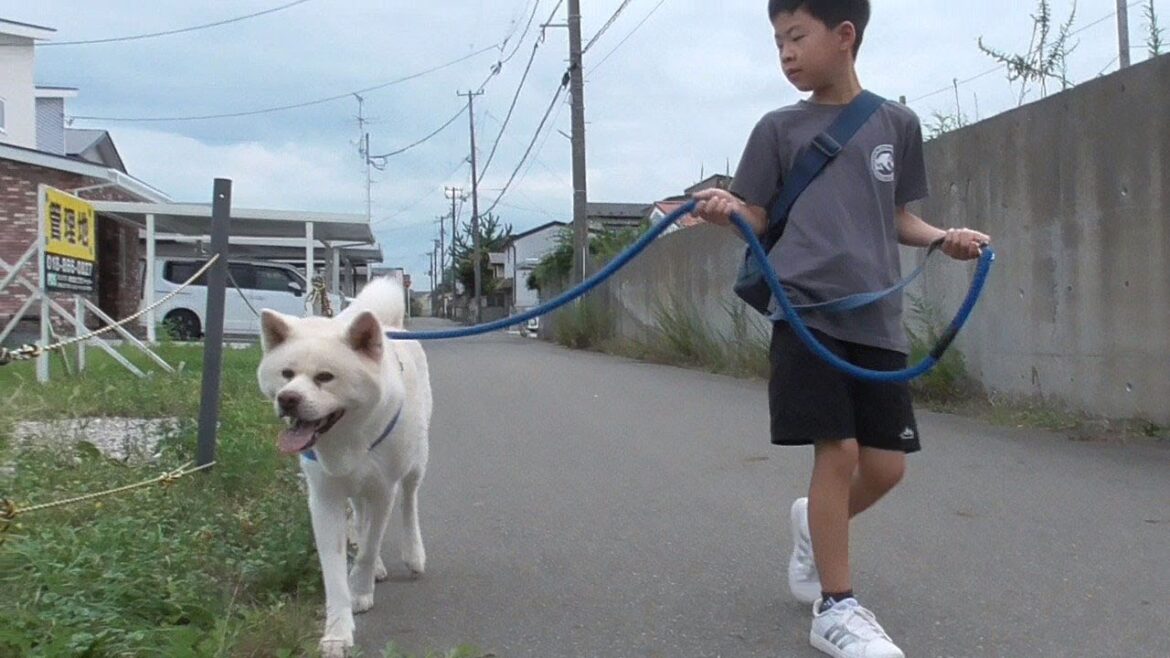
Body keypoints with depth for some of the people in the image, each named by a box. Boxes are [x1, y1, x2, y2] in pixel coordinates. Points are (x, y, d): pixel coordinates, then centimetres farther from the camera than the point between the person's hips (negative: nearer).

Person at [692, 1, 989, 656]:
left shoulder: (897, 122, 12)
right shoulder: (779, 128, 6)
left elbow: (898, 216, 18)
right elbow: (758, 219, 4)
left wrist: (943, 237, -1)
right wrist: (726, 209, -17)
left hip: (878, 316, 3)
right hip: (807, 309, -3)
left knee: (886, 464, 5)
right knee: (838, 451, -9)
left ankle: (815, 525, 36)